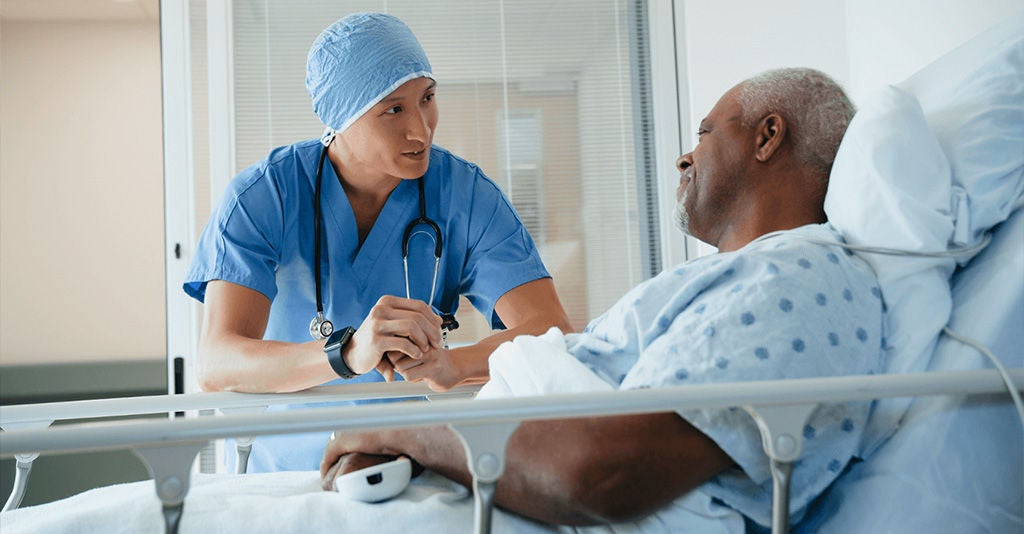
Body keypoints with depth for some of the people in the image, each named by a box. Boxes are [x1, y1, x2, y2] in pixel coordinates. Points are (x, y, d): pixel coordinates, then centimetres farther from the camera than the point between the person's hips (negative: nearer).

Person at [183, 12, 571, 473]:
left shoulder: (465, 194, -5)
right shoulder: (262, 198, -9)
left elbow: (553, 331, -14)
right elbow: (214, 366, -19)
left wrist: (448, 365, -34)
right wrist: (347, 353, -37)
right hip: (290, 482, 2)